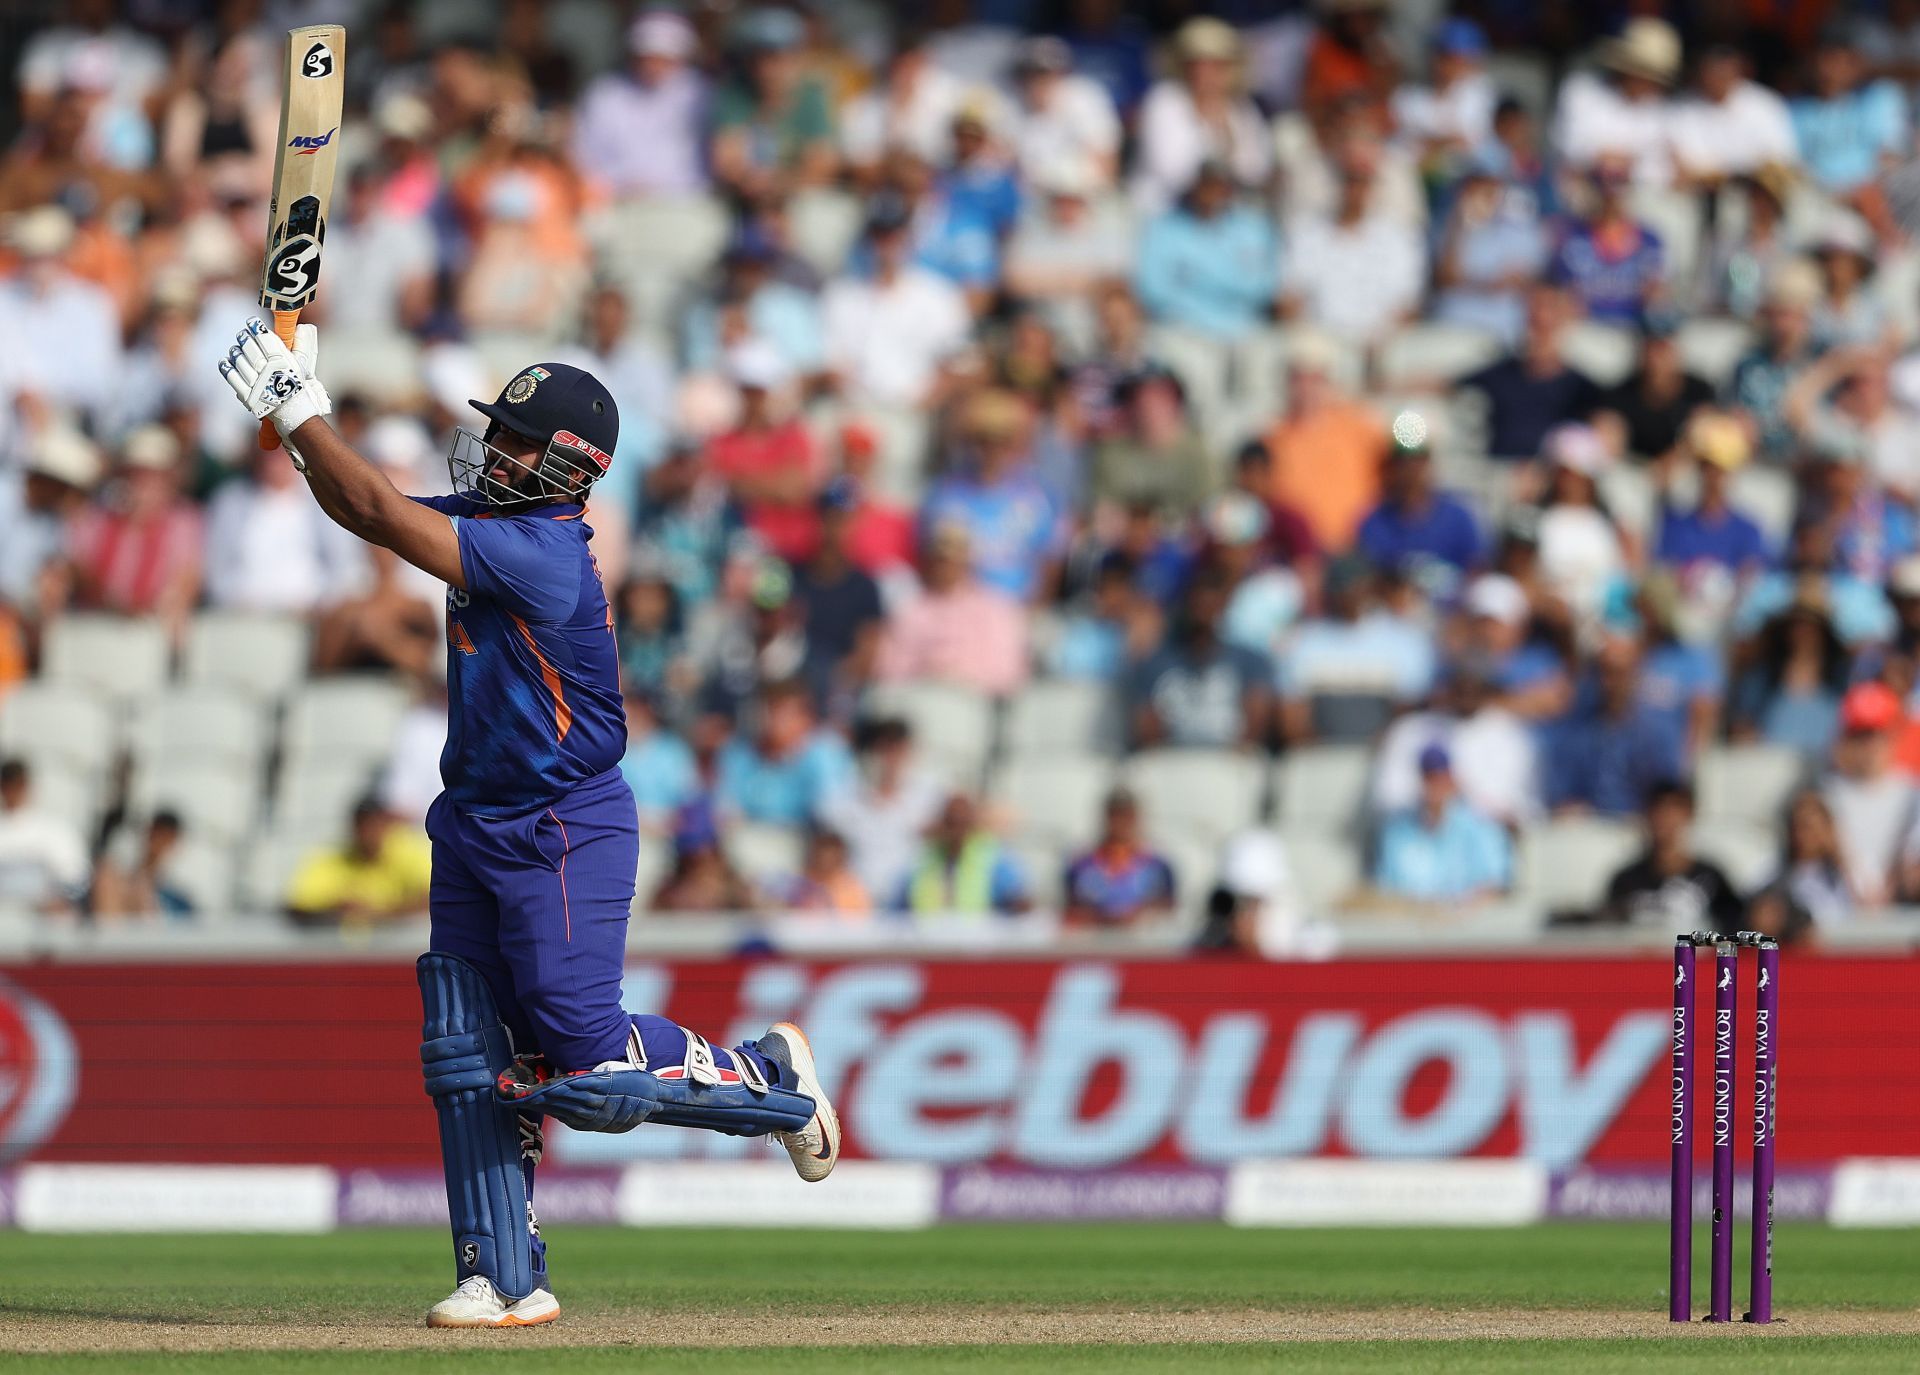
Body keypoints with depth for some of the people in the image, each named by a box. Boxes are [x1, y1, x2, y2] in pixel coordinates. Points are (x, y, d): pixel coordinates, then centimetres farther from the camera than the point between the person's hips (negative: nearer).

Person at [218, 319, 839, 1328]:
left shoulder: (543, 555, -24)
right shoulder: (488, 522, 4)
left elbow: (378, 512, -26)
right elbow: (359, 508, 12)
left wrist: (297, 405, -21)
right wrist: (295, 414, -3)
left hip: (565, 835, -9)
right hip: (476, 829, 9)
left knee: (590, 1064, -10)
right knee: (466, 1061, 3)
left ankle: (768, 1080, 15)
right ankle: (505, 1280, 8)